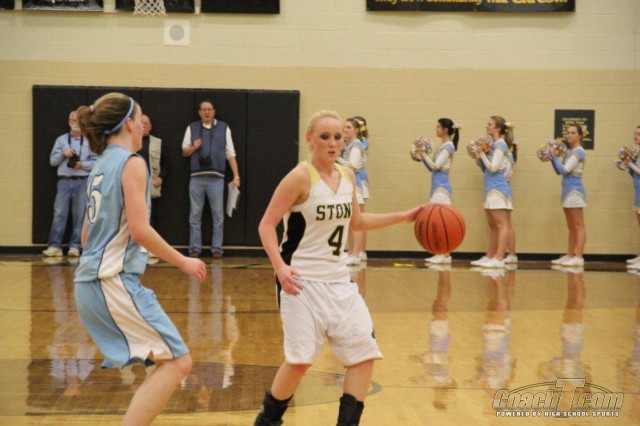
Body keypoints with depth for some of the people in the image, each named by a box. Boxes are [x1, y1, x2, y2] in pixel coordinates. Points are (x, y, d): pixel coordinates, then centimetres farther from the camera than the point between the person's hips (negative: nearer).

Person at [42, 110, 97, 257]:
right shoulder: (61, 140, 13)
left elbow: (96, 162, 1)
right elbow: (52, 161, 9)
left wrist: (82, 165, -13)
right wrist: (63, 153, -8)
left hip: (82, 182, -1)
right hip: (64, 181, 1)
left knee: (79, 214, 0)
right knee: (59, 213, -4)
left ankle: (75, 246, 5)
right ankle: (55, 246, -4)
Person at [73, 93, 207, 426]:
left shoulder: (101, 165, 17)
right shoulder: (131, 162, -9)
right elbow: (140, 230, -17)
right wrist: (183, 262, -7)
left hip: (89, 283, 10)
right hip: (115, 281, -10)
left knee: (167, 361, 17)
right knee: (178, 361, -10)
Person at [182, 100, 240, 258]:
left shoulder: (224, 128, 7)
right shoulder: (192, 128, 10)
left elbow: (231, 154, 6)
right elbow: (184, 152, 14)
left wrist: (236, 175, 0)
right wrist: (193, 147, -8)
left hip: (216, 178, -1)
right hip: (196, 178, 1)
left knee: (218, 215, 2)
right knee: (195, 215, 3)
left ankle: (217, 248, 7)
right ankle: (195, 248, 7)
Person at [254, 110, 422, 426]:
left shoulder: (347, 176, 7)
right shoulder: (300, 177, -14)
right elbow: (266, 225, -14)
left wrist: (404, 217, 16)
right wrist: (280, 266, -29)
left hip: (338, 279, 7)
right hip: (302, 280, -7)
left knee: (364, 353, 2)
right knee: (301, 359, -10)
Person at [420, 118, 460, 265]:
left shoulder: (448, 146, -10)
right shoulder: (442, 146, 16)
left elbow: (435, 166, -16)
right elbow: (431, 168, 17)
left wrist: (423, 153, -11)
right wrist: (422, 156, 8)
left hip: (441, 186, -9)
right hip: (437, 185, 9)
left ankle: (446, 255, -10)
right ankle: (441, 254, 12)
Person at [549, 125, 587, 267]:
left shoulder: (578, 152, -10)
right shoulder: (569, 151, 15)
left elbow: (564, 169, -18)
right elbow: (559, 171, 16)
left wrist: (554, 156, -9)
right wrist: (552, 157, 3)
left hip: (574, 190, -9)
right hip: (568, 190, 9)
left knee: (578, 226, -8)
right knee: (571, 227, 12)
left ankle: (578, 257, -10)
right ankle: (569, 255, 16)